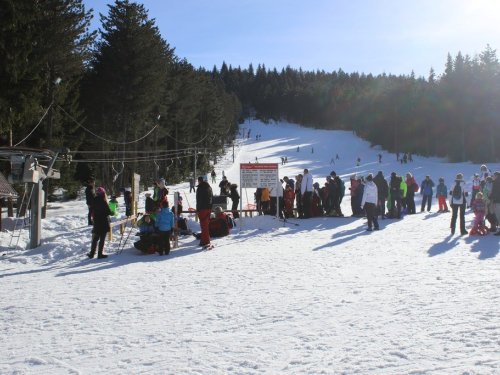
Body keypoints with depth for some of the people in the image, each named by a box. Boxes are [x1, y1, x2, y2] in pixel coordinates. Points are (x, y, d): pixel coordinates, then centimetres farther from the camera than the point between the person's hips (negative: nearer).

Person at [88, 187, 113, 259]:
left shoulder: (94, 201, 1)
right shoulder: (103, 202, -18)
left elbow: (93, 211, 8)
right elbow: (108, 211, -13)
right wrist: (112, 213, 7)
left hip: (96, 222, 6)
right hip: (104, 223, -6)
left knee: (95, 238, 16)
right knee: (102, 239, 2)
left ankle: (92, 253, 18)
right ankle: (100, 254, 6)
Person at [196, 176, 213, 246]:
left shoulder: (200, 188, -12)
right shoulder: (209, 187, 13)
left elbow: (199, 200, -13)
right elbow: (212, 199, 18)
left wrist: (198, 209, -8)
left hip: (202, 208, -8)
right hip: (209, 208, 8)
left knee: (204, 225, -7)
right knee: (206, 224, 17)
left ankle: (205, 241, -8)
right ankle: (207, 240, 23)